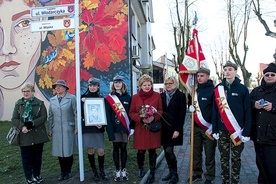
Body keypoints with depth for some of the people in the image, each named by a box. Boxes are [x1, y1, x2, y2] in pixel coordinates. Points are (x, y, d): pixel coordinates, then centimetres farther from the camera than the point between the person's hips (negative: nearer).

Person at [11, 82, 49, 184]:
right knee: (26, 157, 6)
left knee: (37, 156, 12)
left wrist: (32, 124, -19)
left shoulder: (40, 103, 1)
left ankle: (37, 175, 28)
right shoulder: (18, 104, 4)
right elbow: (14, 119, 1)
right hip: (24, 135, 0)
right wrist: (22, 127, -17)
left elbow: (43, 117, -6)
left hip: (38, 135, 0)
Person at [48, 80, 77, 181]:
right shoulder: (52, 100, 10)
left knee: (68, 151, 3)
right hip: (56, 130, 4)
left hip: (68, 130, -4)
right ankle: (62, 172, 22)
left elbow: (76, 113, -6)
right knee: (59, 152, 8)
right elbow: (50, 116, 12)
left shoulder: (71, 98, -4)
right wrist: (49, 130, 10)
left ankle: (68, 171, 20)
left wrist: (76, 127, -9)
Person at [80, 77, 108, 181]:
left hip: (98, 127, 0)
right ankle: (94, 172, 23)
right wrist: (82, 103, -17)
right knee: (90, 150, 7)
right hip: (87, 127, 0)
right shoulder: (83, 98, 2)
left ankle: (102, 171, 21)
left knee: (101, 151, 0)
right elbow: (81, 113, -1)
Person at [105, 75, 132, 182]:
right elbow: (107, 115, -5)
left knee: (123, 147, 9)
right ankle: (117, 171, 19)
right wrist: (110, 130, -12)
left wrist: (130, 128, -5)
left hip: (124, 127, 1)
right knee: (116, 148, 7)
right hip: (114, 128, -1)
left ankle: (123, 170, 22)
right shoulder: (109, 98, -1)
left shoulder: (128, 97, 4)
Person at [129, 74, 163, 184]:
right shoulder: (135, 97, 2)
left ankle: (152, 174, 20)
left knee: (152, 151, 4)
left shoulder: (157, 95, 1)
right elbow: (131, 113, 2)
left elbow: (160, 110, 2)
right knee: (141, 151, 7)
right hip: (140, 128, 1)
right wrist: (141, 119, -15)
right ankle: (140, 168, 36)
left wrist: (154, 117, -17)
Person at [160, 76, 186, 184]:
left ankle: (175, 174, 8)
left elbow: (182, 114, -8)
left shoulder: (180, 96, -4)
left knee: (169, 151, -9)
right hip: (164, 128, 5)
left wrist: (178, 130, -13)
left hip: (174, 128, -4)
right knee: (167, 151, 9)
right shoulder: (162, 96, 8)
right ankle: (171, 172, 24)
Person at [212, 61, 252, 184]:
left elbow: (247, 112, -3)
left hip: (238, 131, -2)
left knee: (236, 158, 9)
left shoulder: (243, 89, -2)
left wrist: (246, 132, -8)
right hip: (222, 131, 2)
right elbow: (215, 110, 4)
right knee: (224, 158, 10)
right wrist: (215, 130, 0)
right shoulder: (218, 89, 3)